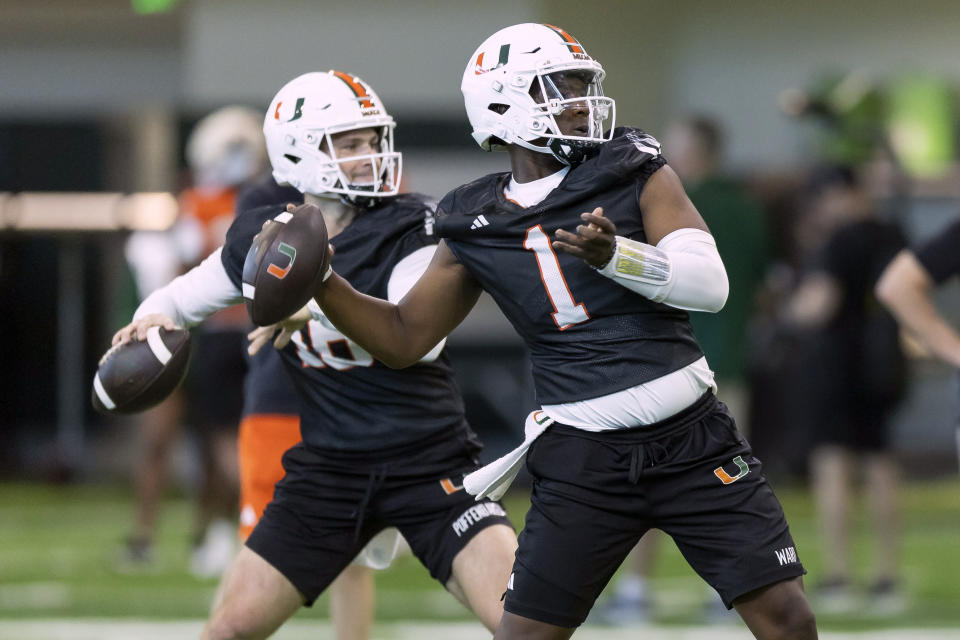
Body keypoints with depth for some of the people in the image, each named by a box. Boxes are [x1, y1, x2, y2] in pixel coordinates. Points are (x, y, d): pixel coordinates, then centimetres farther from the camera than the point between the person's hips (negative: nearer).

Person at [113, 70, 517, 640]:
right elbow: (182, 299, 16)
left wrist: (322, 304, -40)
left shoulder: (409, 227, -11)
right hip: (329, 466, 3)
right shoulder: (264, 240, 0)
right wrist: (154, 320, -8)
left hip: (429, 460, -3)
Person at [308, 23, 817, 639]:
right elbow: (404, 339, 13)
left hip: (691, 438, 0)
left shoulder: (636, 171, 0)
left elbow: (709, 282, -12)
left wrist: (615, 255, -29)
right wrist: (319, 281, -1)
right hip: (584, 458, 0)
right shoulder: (478, 226, 4)